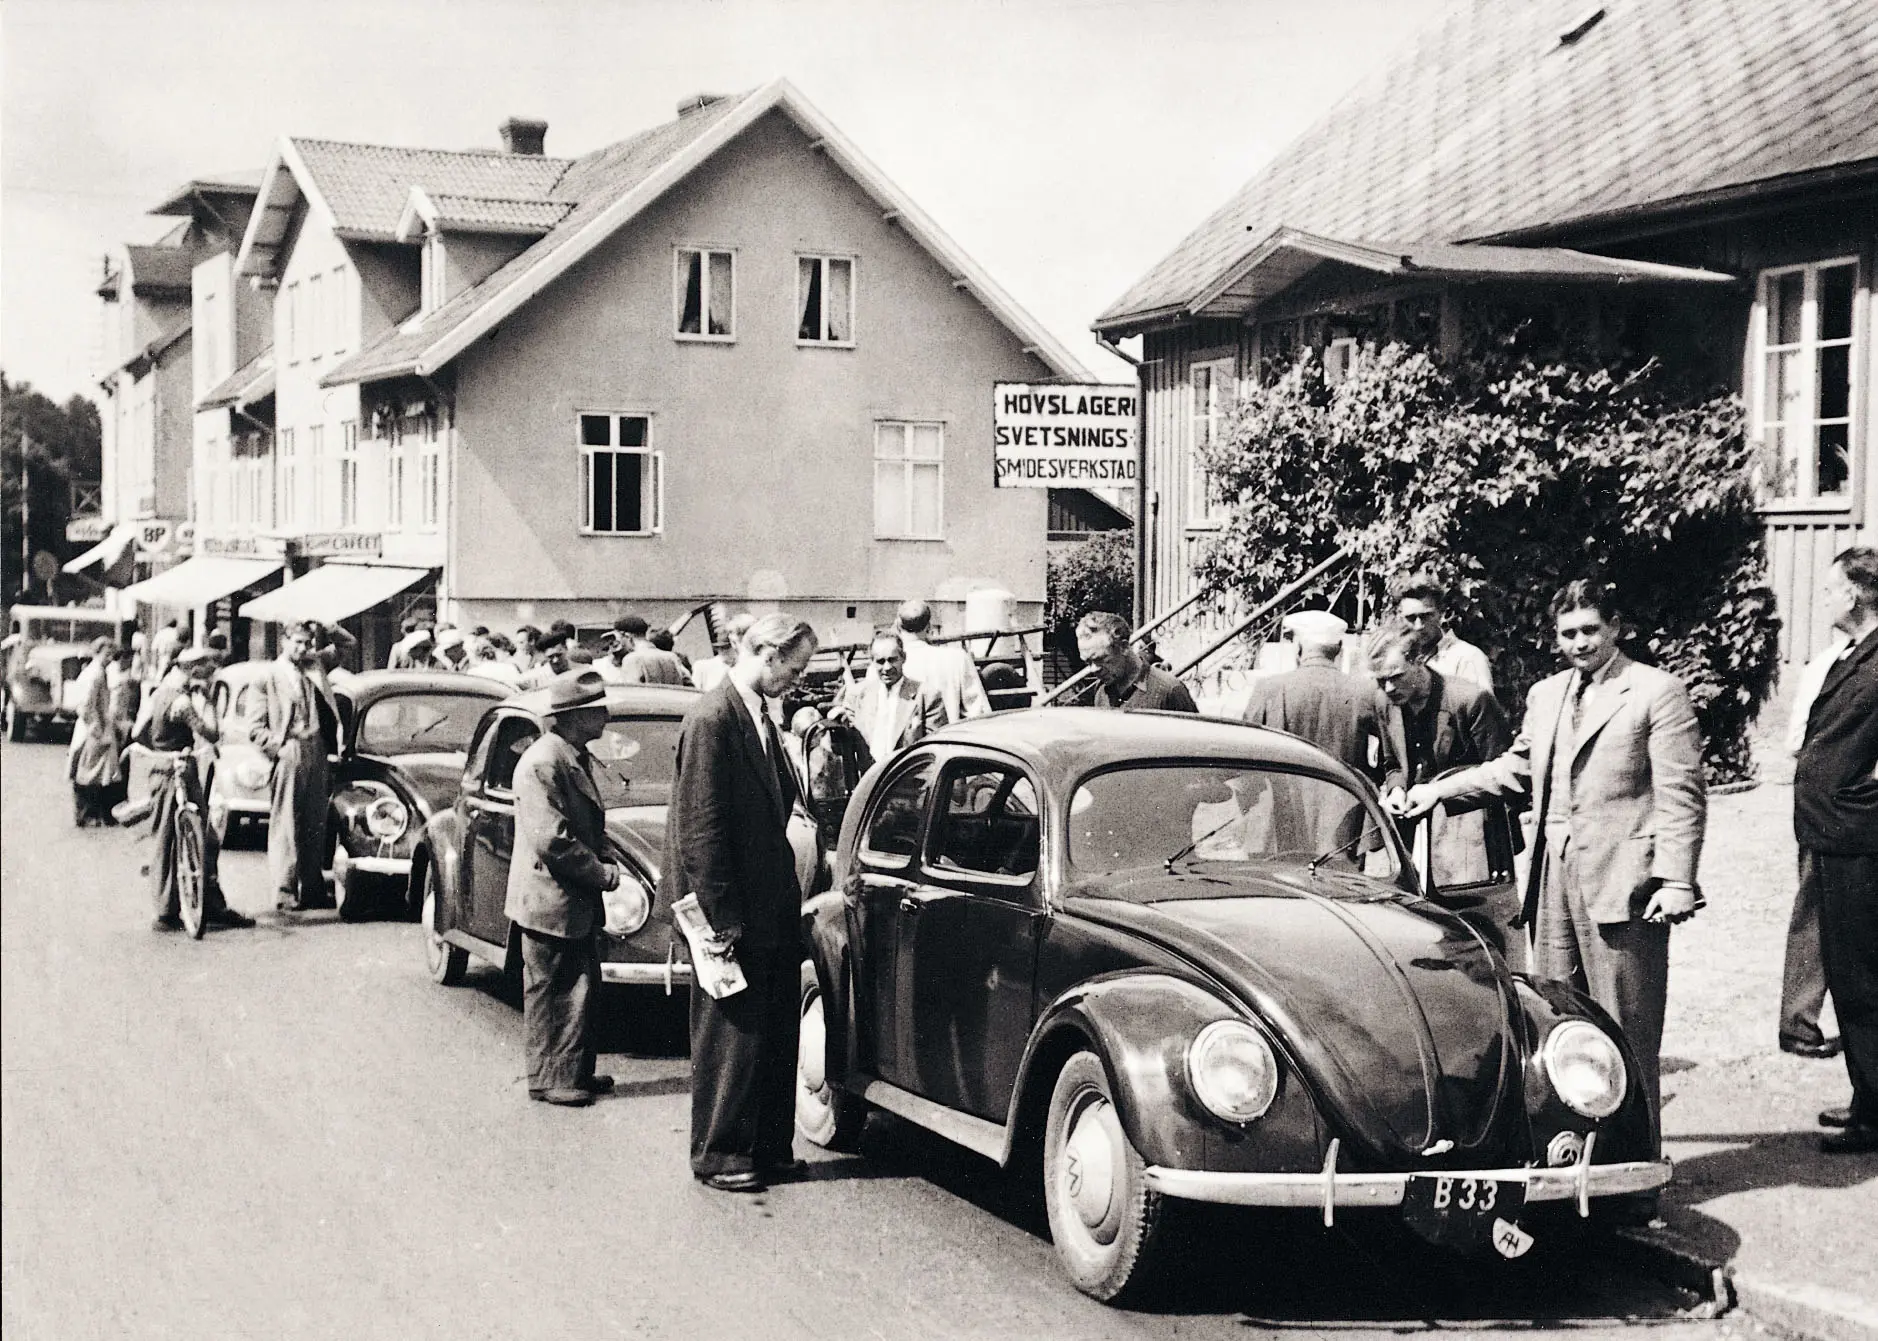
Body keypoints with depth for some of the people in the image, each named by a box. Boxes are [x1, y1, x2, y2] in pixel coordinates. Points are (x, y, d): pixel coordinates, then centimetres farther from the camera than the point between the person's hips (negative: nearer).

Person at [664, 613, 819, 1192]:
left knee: (775, 1033, 14)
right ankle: (717, 1155, 14)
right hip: (733, 911, -9)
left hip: (770, 909, 9)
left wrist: (787, 899, 13)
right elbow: (701, 829, -19)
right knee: (732, 1034, 2)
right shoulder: (712, 719, -17)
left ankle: (768, 1148, 25)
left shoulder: (761, 717, 10)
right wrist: (722, 919, -19)